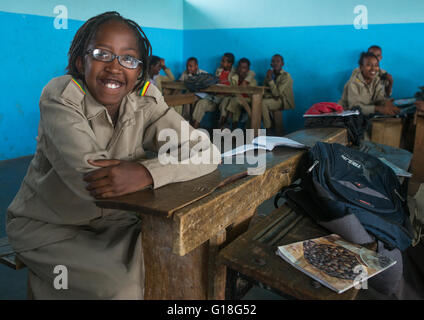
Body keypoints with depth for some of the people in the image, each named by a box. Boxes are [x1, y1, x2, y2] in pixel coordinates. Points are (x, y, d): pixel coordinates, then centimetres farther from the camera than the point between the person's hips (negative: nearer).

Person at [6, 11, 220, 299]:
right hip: (47, 225, -3)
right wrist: (164, 164, -22)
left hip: (113, 219, 4)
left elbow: (207, 151, -19)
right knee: (121, 289, -21)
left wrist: (147, 172, -37)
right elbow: (88, 179, -33)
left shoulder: (145, 99, -9)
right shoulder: (60, 97, -20)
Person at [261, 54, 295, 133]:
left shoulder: (286, 76, -14)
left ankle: (268, 128, -17)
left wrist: (270, 78, -20)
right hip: (274, 99, 7)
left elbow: (276, 93, -22)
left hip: (285, 102, -7)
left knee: (263, 103, -27)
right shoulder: (270, 74, 8)